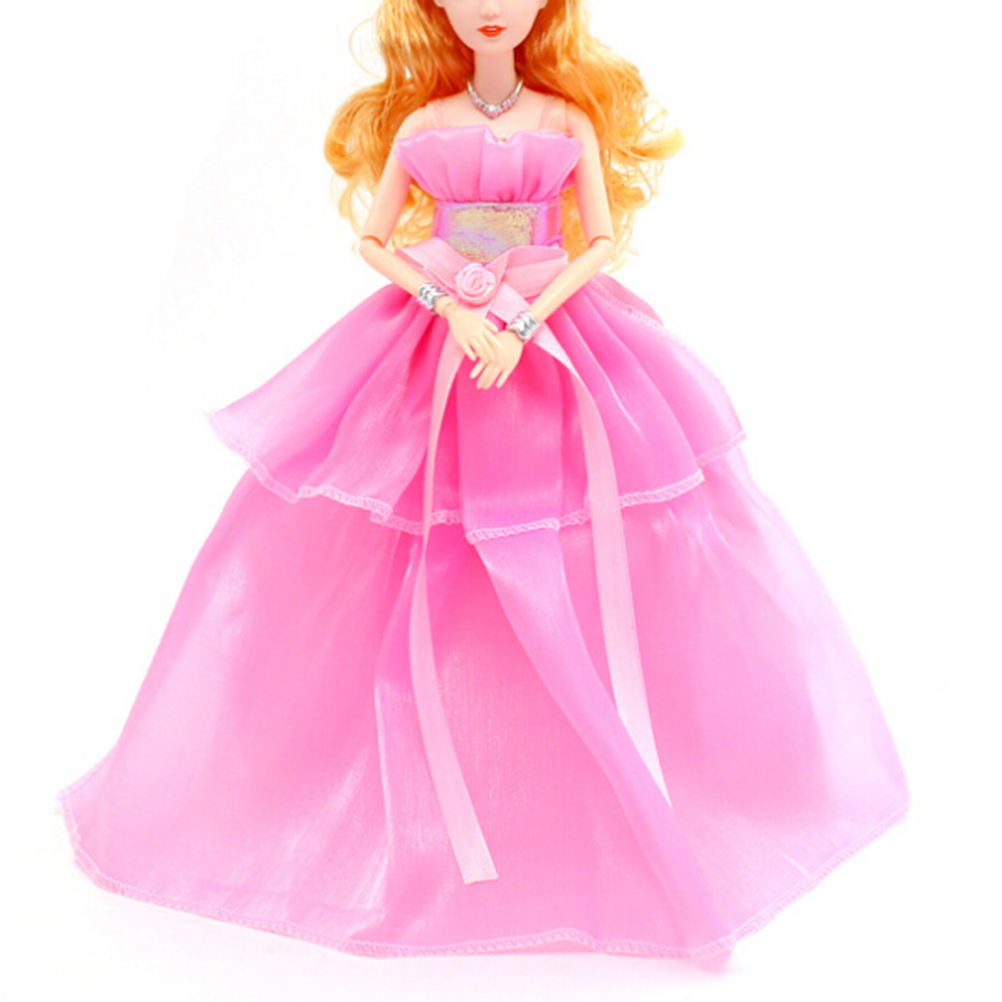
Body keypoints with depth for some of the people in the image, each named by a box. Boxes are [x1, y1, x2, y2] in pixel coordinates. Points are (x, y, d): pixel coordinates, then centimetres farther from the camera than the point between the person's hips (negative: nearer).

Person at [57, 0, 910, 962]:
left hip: (557, 339, 0)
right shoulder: (419, 122, 7)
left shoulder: (571, 118, 6)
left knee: (582, 595, -2)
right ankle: (411, 819, 16)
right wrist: (456, 310, -10)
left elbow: (604, 240, 1)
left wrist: (524, 323, -13)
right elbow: (374, 239, 6)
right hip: (433, 349, 1)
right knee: (419, 604, 0)